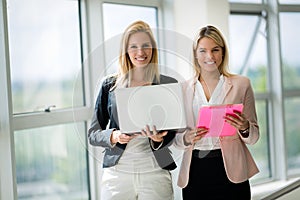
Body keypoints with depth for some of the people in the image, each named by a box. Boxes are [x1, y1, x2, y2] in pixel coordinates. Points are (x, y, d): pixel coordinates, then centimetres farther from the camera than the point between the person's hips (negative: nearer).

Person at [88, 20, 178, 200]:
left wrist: (158, 139, -16)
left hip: (155, 172, 0)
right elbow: (93, 134, 7)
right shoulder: (110, 85, 6)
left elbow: (171, 135, 5)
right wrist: (113, 136, -13)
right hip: (117, 173, 1)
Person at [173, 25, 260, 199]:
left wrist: (244, 127, -15)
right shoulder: (183, 89, 8)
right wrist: (188, 138, -11)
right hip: (195, 172, 2)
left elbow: (253, 137, 7)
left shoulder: (241, 84, 4)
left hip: (230, 172, -1)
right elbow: (176, 138, 11)